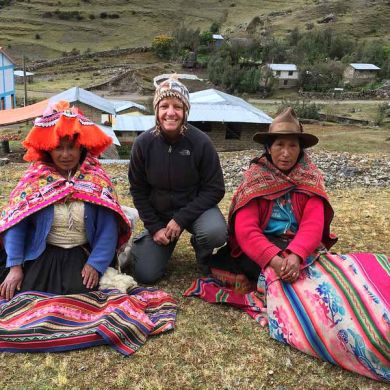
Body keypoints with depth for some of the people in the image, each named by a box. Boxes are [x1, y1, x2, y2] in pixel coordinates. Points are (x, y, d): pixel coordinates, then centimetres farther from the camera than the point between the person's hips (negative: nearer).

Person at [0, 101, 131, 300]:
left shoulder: (97, 179, -5)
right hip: (43, 253, 1)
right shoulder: (34, 178, -3)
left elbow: (108, 227, -10)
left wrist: (95, 263, -19)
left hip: (81, 253, 0)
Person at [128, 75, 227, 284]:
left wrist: (181, 219, -21)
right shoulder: (143, 143, -13)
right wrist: (154, 227, -9)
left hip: (195, 207, -1)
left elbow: (214, 189, -14)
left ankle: (203, 254, 4)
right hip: (158, 213, 2)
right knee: (145, 274, -6)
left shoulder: (200, 142, -18)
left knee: (215, 232, -34)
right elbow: (138, 191, -2)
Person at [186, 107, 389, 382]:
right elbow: (246, 230, -14)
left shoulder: (310, 181, 4)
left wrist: (295, 255, -30)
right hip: (264, 253, -2)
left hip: (304, 252, 3)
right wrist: (275, 260, -30)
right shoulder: (255, 181, -2)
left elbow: (313, 225, -9)